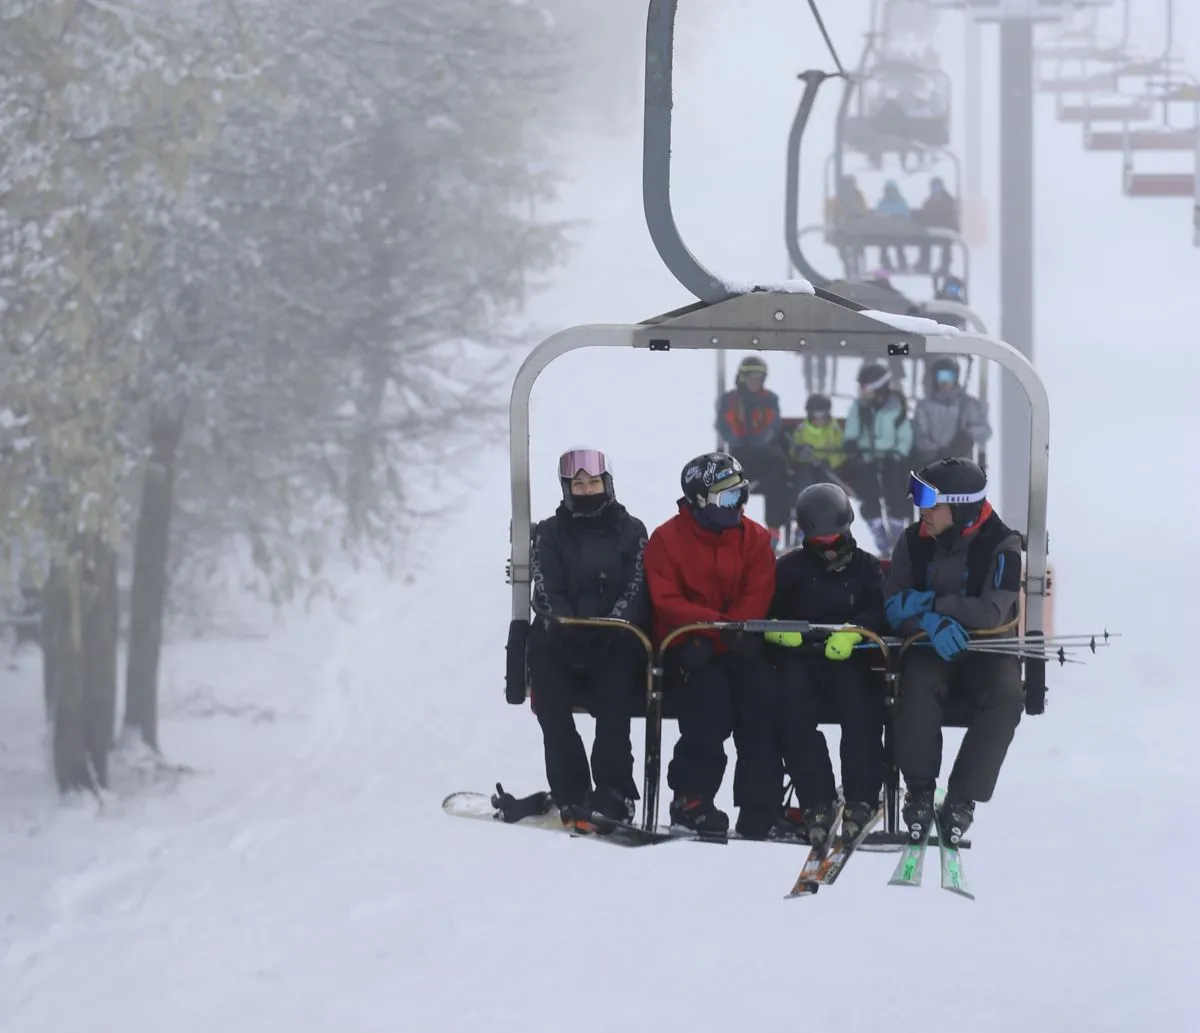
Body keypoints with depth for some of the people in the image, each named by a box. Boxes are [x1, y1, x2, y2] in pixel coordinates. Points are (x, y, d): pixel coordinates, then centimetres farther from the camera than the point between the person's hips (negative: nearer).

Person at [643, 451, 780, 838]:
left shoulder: (754, 538, 10)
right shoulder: (667, 539, 1)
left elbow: (757, 596, 0)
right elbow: (666, 602, -8)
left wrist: (732, 628, -21)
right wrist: (719, 623, -22)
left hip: (739, 647, 3)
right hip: (689, 649, -3)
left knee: (764, 701, -22)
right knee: (711, 702, -30)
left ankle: (759, 812, -19)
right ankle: (691, 799, -18)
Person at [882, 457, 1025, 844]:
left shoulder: (1002, 546, -11)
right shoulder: (914, 543, -1)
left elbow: (990, 613, -20)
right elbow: (893, 606, -4)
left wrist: (930, 602, -19)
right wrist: (931, 622, -24)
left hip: (985, 650, -1)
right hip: (931, 649, 1)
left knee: (1006, 696, -32)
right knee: (917, 686, -33)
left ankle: (962, 798, -23)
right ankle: (919, 790, -19)